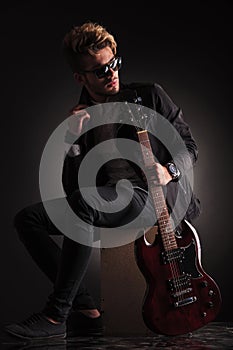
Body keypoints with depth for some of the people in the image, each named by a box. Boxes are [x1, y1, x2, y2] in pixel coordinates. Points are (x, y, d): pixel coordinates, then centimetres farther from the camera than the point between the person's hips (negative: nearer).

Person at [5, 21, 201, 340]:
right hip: (106, 202, 5)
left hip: (152, 198, -5)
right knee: (27, 218, -11)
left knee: (82, 201, -34)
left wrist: (169, 171, -10)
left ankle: (56, 316, -27)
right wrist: (73, 140, -8)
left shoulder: (149, 96, 10)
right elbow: (71, 186, 7)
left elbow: (189, 144, 12)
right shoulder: (79, 120, 14)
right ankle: (86, 311, -14)